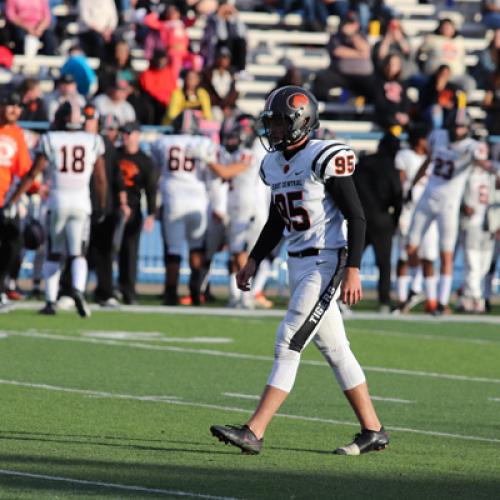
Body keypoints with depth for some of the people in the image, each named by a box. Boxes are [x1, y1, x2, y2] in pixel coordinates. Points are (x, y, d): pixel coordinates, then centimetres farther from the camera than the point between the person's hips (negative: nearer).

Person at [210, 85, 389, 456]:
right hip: (298, 262, 9)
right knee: (335, 349, 12)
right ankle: (373, 431, 20)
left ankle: (254, 432, -15)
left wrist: (353, 269, -20)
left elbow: (356, 217, -14)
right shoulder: (274, 164, 10)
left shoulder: (325, 159, -15)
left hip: (326, 262, -9)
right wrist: (254, 260, 18)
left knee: (289, 343, -12)